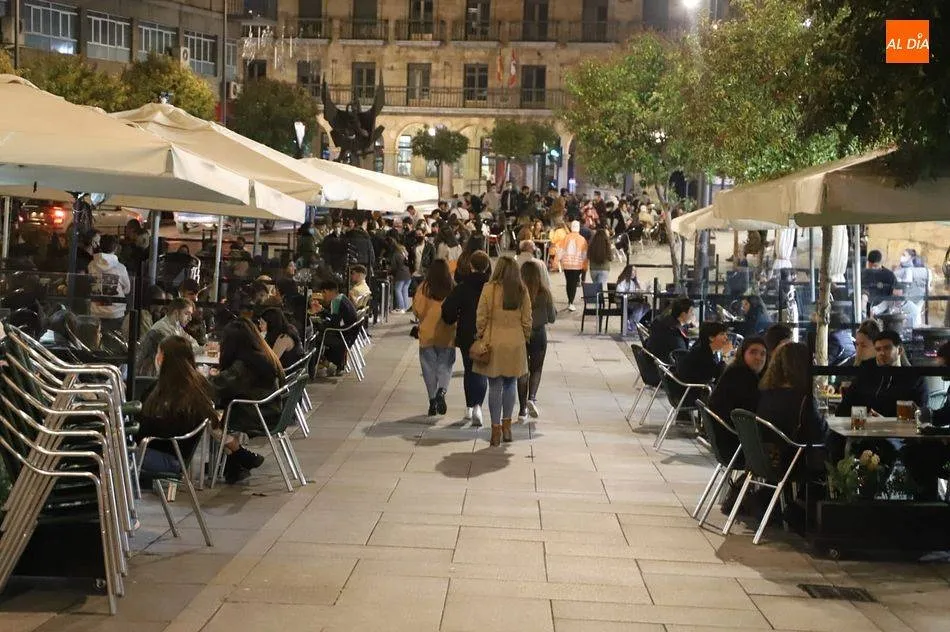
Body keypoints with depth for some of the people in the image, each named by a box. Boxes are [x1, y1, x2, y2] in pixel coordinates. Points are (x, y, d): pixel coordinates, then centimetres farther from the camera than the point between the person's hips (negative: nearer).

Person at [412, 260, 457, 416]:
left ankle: (433, 400, 11)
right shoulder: (453, 289, -8)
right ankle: (442, 391, -16)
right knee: (445, 366, 9)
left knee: (429, 367, 10)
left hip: (427, 334, 0)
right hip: (447, 335, 0)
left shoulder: (423, 288, -7)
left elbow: (416, 310, -3)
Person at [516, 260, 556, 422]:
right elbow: (551, 318, -1)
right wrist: (554, 311, 20)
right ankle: (532, 398, -8)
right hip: (538, 334, 0)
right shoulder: (545, 294, -8)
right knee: (536, 369, 16)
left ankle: (523, 409, 10)